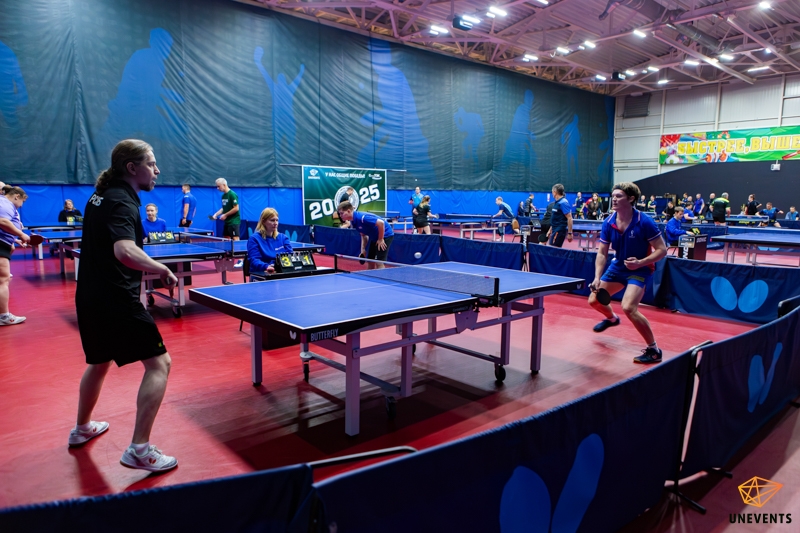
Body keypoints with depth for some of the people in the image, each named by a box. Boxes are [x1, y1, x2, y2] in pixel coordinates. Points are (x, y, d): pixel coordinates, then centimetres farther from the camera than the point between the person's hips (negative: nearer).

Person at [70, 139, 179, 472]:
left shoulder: (100, 197, 13)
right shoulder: (122, 203, -17)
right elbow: (125, 251, -35)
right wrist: (163, 270, -23)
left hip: (89, 298, 10)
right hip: (117, 302, -10)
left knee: (100, 361, 29)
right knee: (159, 363, -6)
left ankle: (82, 428, 48)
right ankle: (139, 449, -6)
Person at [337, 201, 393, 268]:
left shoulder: (361, 218, -29)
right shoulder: (353, 222, 0)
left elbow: (381, 223, -32)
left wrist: (380, 239, -21)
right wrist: (363, 248, 0)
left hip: (385, 235, -9)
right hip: (374, 237, 9)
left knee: (379, 263, -12)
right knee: (370, 261, 11)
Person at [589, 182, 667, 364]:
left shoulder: (644, 222, -22)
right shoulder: (608, 223, -8)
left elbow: (662, 250, -17)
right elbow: (602, 253, -6)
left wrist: (640, 263, -31)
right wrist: (597, 278, -19)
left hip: (639, 270, -6)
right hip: (617, 267, 6)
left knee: (628, 307, -26)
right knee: (594, 300, 10)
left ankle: (654, 350, -8)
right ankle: (611, 318, 48)